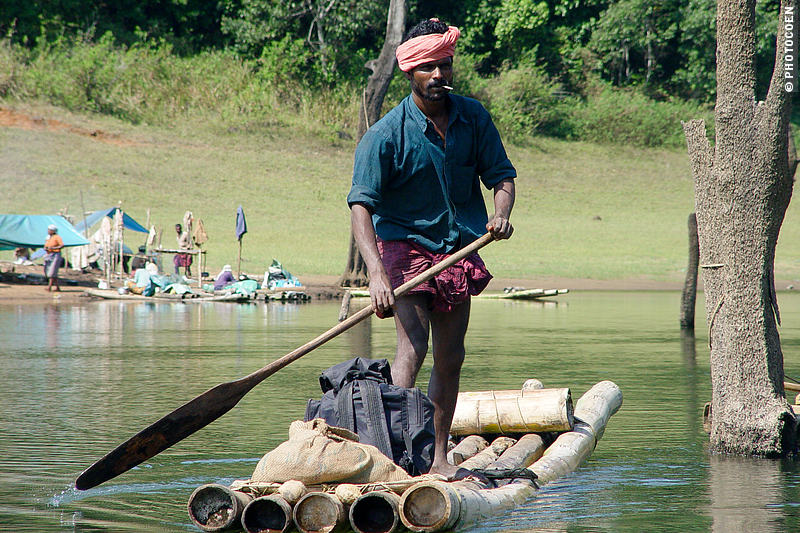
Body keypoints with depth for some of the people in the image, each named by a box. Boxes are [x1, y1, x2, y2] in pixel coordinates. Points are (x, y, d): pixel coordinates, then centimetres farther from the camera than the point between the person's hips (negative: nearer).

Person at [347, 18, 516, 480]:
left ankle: (439, 459, 21)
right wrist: (377, 274, -34)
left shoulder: (474, 117, -1)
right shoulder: (386, 135, -16)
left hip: (459, 249, 5)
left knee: (450, 359, 10)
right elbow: (361, 205, -22)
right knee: (413, 345, -22)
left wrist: (501, 215, -20)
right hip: (406, 246, -5)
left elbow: (502, 175, 4)